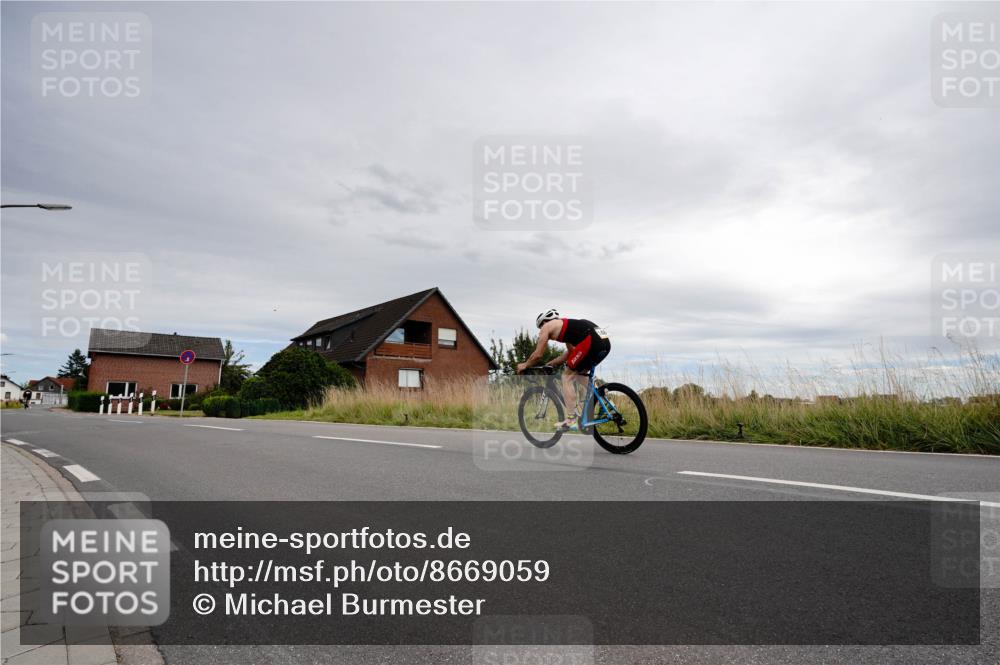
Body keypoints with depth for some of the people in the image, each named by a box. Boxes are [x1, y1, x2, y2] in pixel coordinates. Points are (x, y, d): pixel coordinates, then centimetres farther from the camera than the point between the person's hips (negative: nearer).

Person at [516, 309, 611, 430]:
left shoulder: (546, 327, 11)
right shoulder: (565, 325, 34)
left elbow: (538, 355, 11)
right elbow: (572, 351, 35)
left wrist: (525, 365, 28)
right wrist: (553, 363, 39)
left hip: (591, 341, -9)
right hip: (605, 342, 9)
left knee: (567, 376, 4)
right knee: (580, 373, 28)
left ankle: (571, 420, 3)